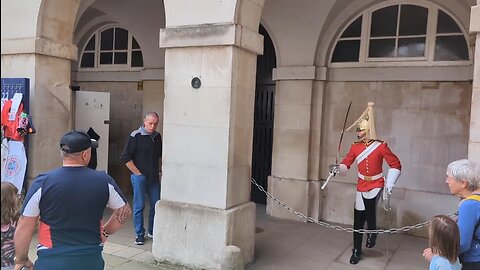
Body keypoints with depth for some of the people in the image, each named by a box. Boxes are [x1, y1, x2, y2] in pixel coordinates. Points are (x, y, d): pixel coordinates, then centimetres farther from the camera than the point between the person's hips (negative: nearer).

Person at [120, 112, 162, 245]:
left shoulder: (157, 137, 8)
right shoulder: (135, 136, -9)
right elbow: (125, 157, -10)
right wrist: (138, 173, -10)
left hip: (154, 177, 6)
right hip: (139, 177, -5)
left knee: (156, 204, 9)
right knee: (139, 206, 1)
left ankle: (152, 231, 25)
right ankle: (139, 234, 13)